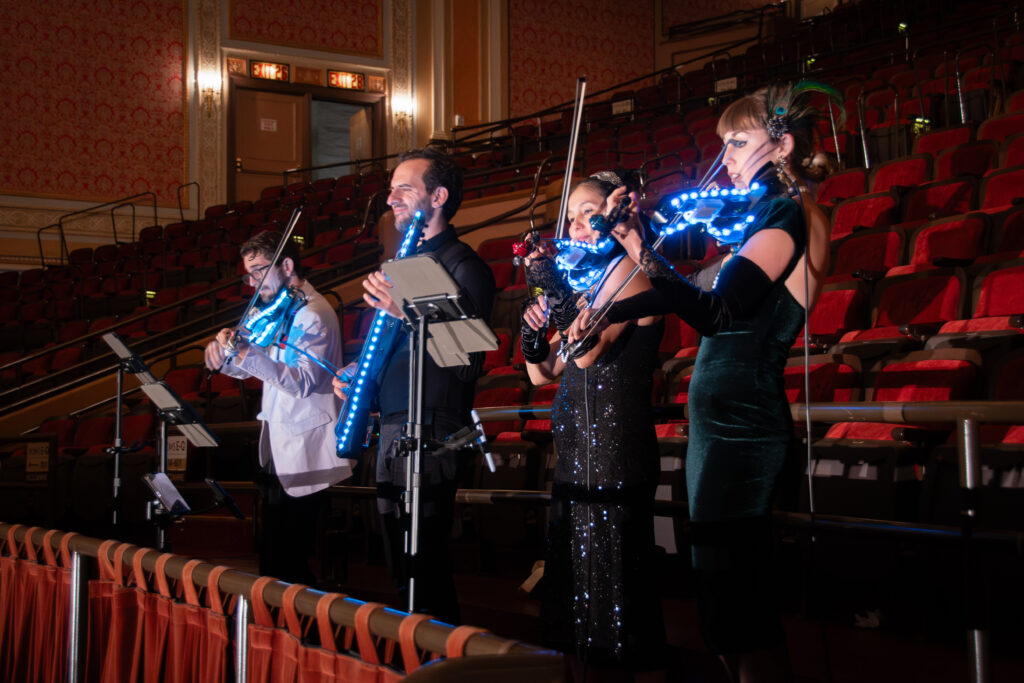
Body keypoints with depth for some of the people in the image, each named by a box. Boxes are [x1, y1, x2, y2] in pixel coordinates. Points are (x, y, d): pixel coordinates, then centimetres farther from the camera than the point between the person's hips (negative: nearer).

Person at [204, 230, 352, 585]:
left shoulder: (313, 314, -15)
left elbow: (303, 382, -26)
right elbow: (247, 369, 16)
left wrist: (248, 354, -35)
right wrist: (225, 354, -6)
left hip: (303, 454, -9)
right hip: (275, 449, 9)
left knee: (290, 564, -6)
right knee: (271, 558, 15)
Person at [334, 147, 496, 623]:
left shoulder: (462, 267, -11)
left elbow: (466, 366, -20)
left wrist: (407, 314, -27)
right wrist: (356, 371, 10)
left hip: (430, 436, -9)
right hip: (392, 432, 9)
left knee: (423, 566, -7)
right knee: (402, 567, 15)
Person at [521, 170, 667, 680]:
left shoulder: (630, 269, -8)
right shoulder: (588, 278, 18)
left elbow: (587, 350, -21)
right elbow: (543, 373, 16)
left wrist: (553, 290, -21)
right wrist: (534, 329, -2)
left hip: (616, 456, -9)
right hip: (576, 456, 9)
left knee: (613, 593, -5)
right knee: (577, 596, 12)